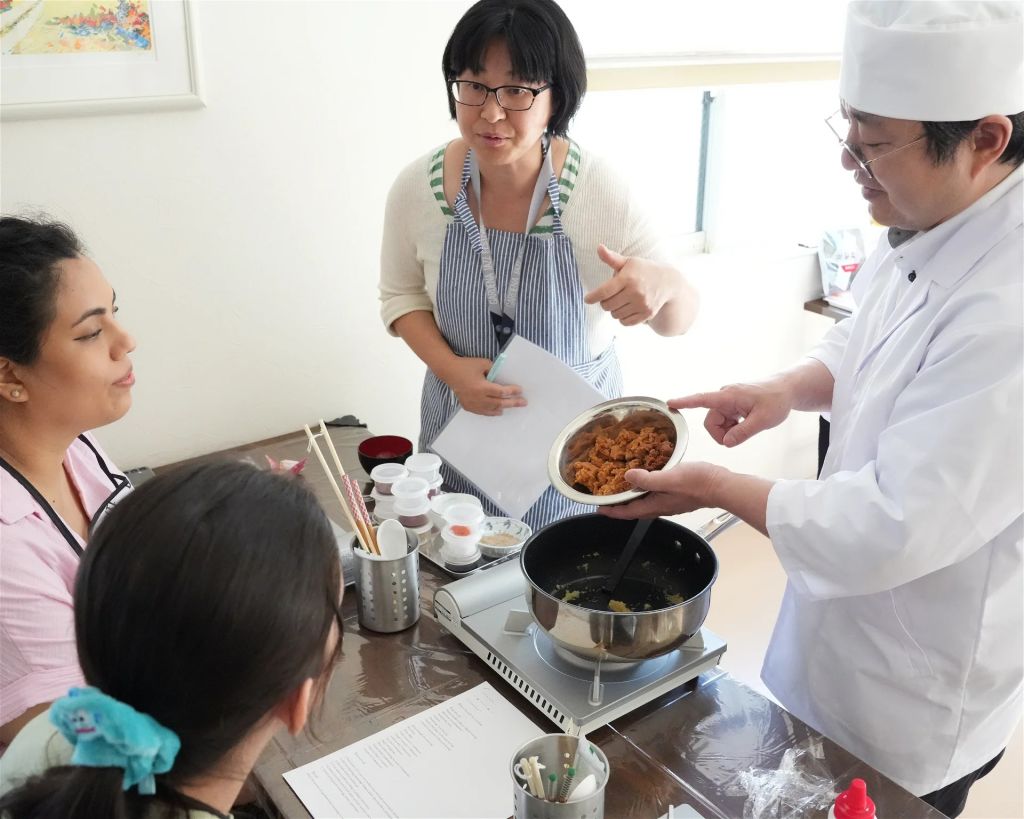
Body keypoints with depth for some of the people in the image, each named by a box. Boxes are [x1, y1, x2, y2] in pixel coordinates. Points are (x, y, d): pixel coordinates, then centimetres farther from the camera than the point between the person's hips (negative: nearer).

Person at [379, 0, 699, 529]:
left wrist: (663, 284, -37)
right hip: (464, 424, 2)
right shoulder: (417, 188, -14)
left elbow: (677, 321, -12)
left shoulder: (599, 190, -20)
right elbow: (402, 296, 3)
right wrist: (450, 368, -16)